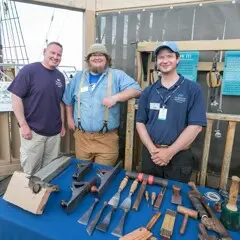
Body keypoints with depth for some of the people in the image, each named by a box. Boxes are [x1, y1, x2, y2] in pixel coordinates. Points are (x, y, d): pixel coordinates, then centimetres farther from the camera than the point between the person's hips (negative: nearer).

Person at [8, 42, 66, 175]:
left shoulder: (60, 76, 8)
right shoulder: (29, 70, -10)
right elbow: (16, 97, -11)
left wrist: (62, 124, 12)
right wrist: (23, 125, -14)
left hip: (54, 131, 5)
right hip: (33, 130, -5)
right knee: (31, 169, 10)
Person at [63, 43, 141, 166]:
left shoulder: (117, 75, -2)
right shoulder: (78, 77, 11)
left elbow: (136, 89, -12)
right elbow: (68, 99, 21)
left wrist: (115, 97, -25)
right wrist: (70, 118, 16)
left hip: (106, 139, -3)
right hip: (82, 137, 4)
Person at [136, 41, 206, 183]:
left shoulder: (193, 89, -5)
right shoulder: (148, 91, 5)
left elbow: (196, 126, -11)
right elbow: (140, 122, 3)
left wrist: (169, 152, -14)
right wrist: (152, 149, -11)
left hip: (179, 156, -2)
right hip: (150, 154, 3)